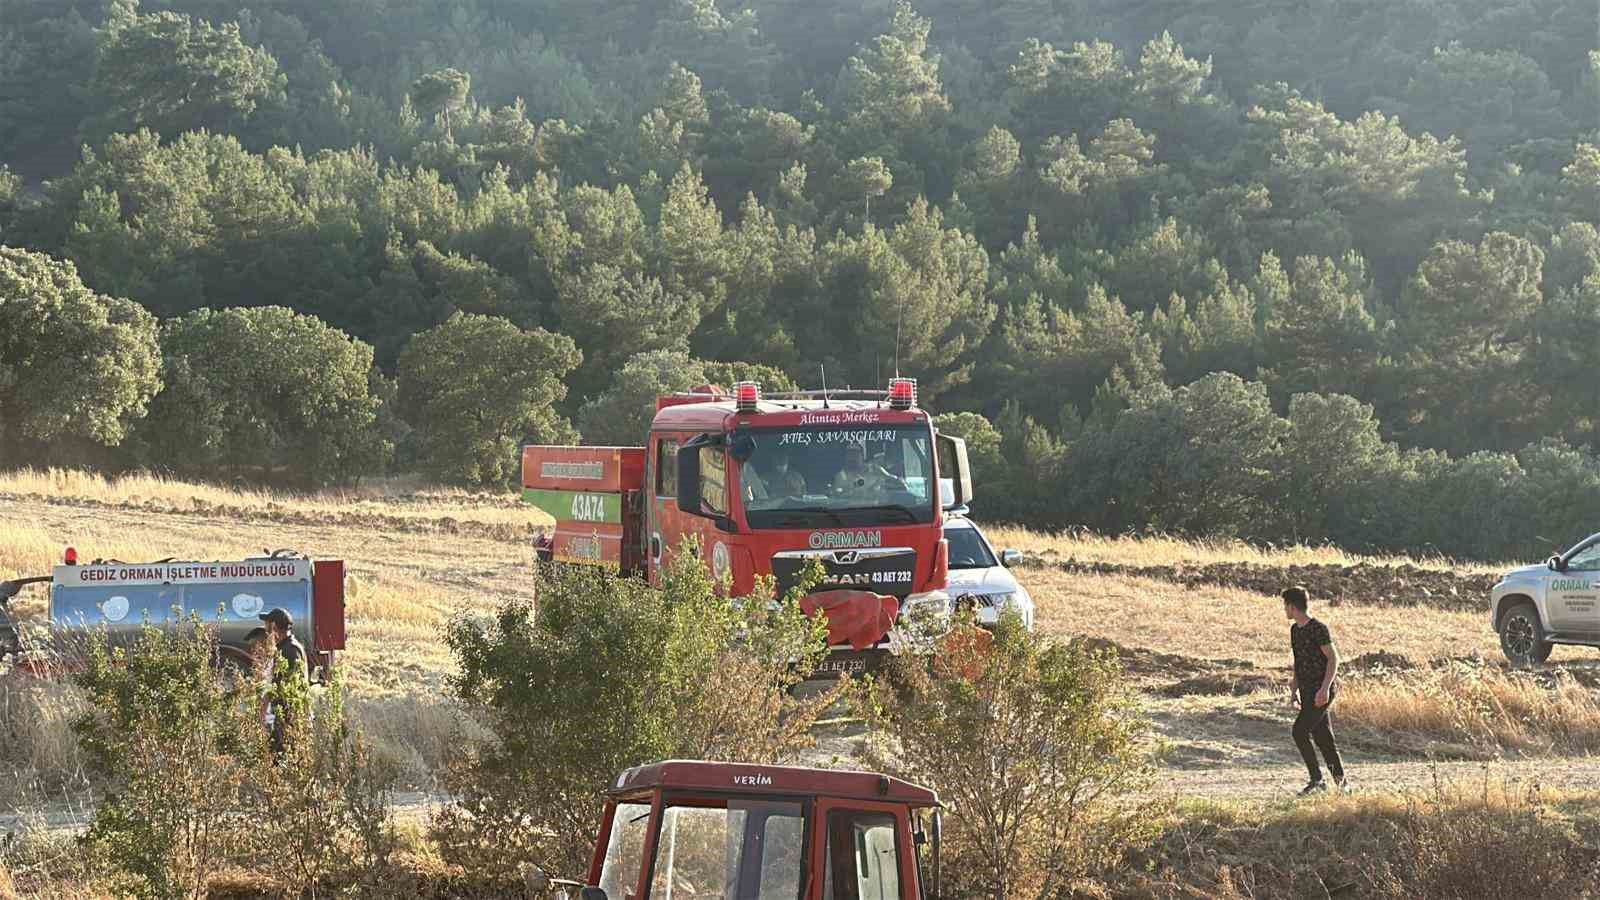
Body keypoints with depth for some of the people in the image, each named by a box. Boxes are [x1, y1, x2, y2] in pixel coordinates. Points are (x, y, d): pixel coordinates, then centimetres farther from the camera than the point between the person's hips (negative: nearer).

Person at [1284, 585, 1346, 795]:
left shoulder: (1318, 629, -13)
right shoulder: (1295, 630, 13)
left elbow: (1333, 658, -14)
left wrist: (1325, 688, -21)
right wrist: (1294, 689, 19)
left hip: (1322, 692, -9)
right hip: (1307, 691, 9)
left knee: (1300, 730, -16)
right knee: (1323, 738, 8)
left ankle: (1316, 779, -11)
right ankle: (1341, 781, 13)